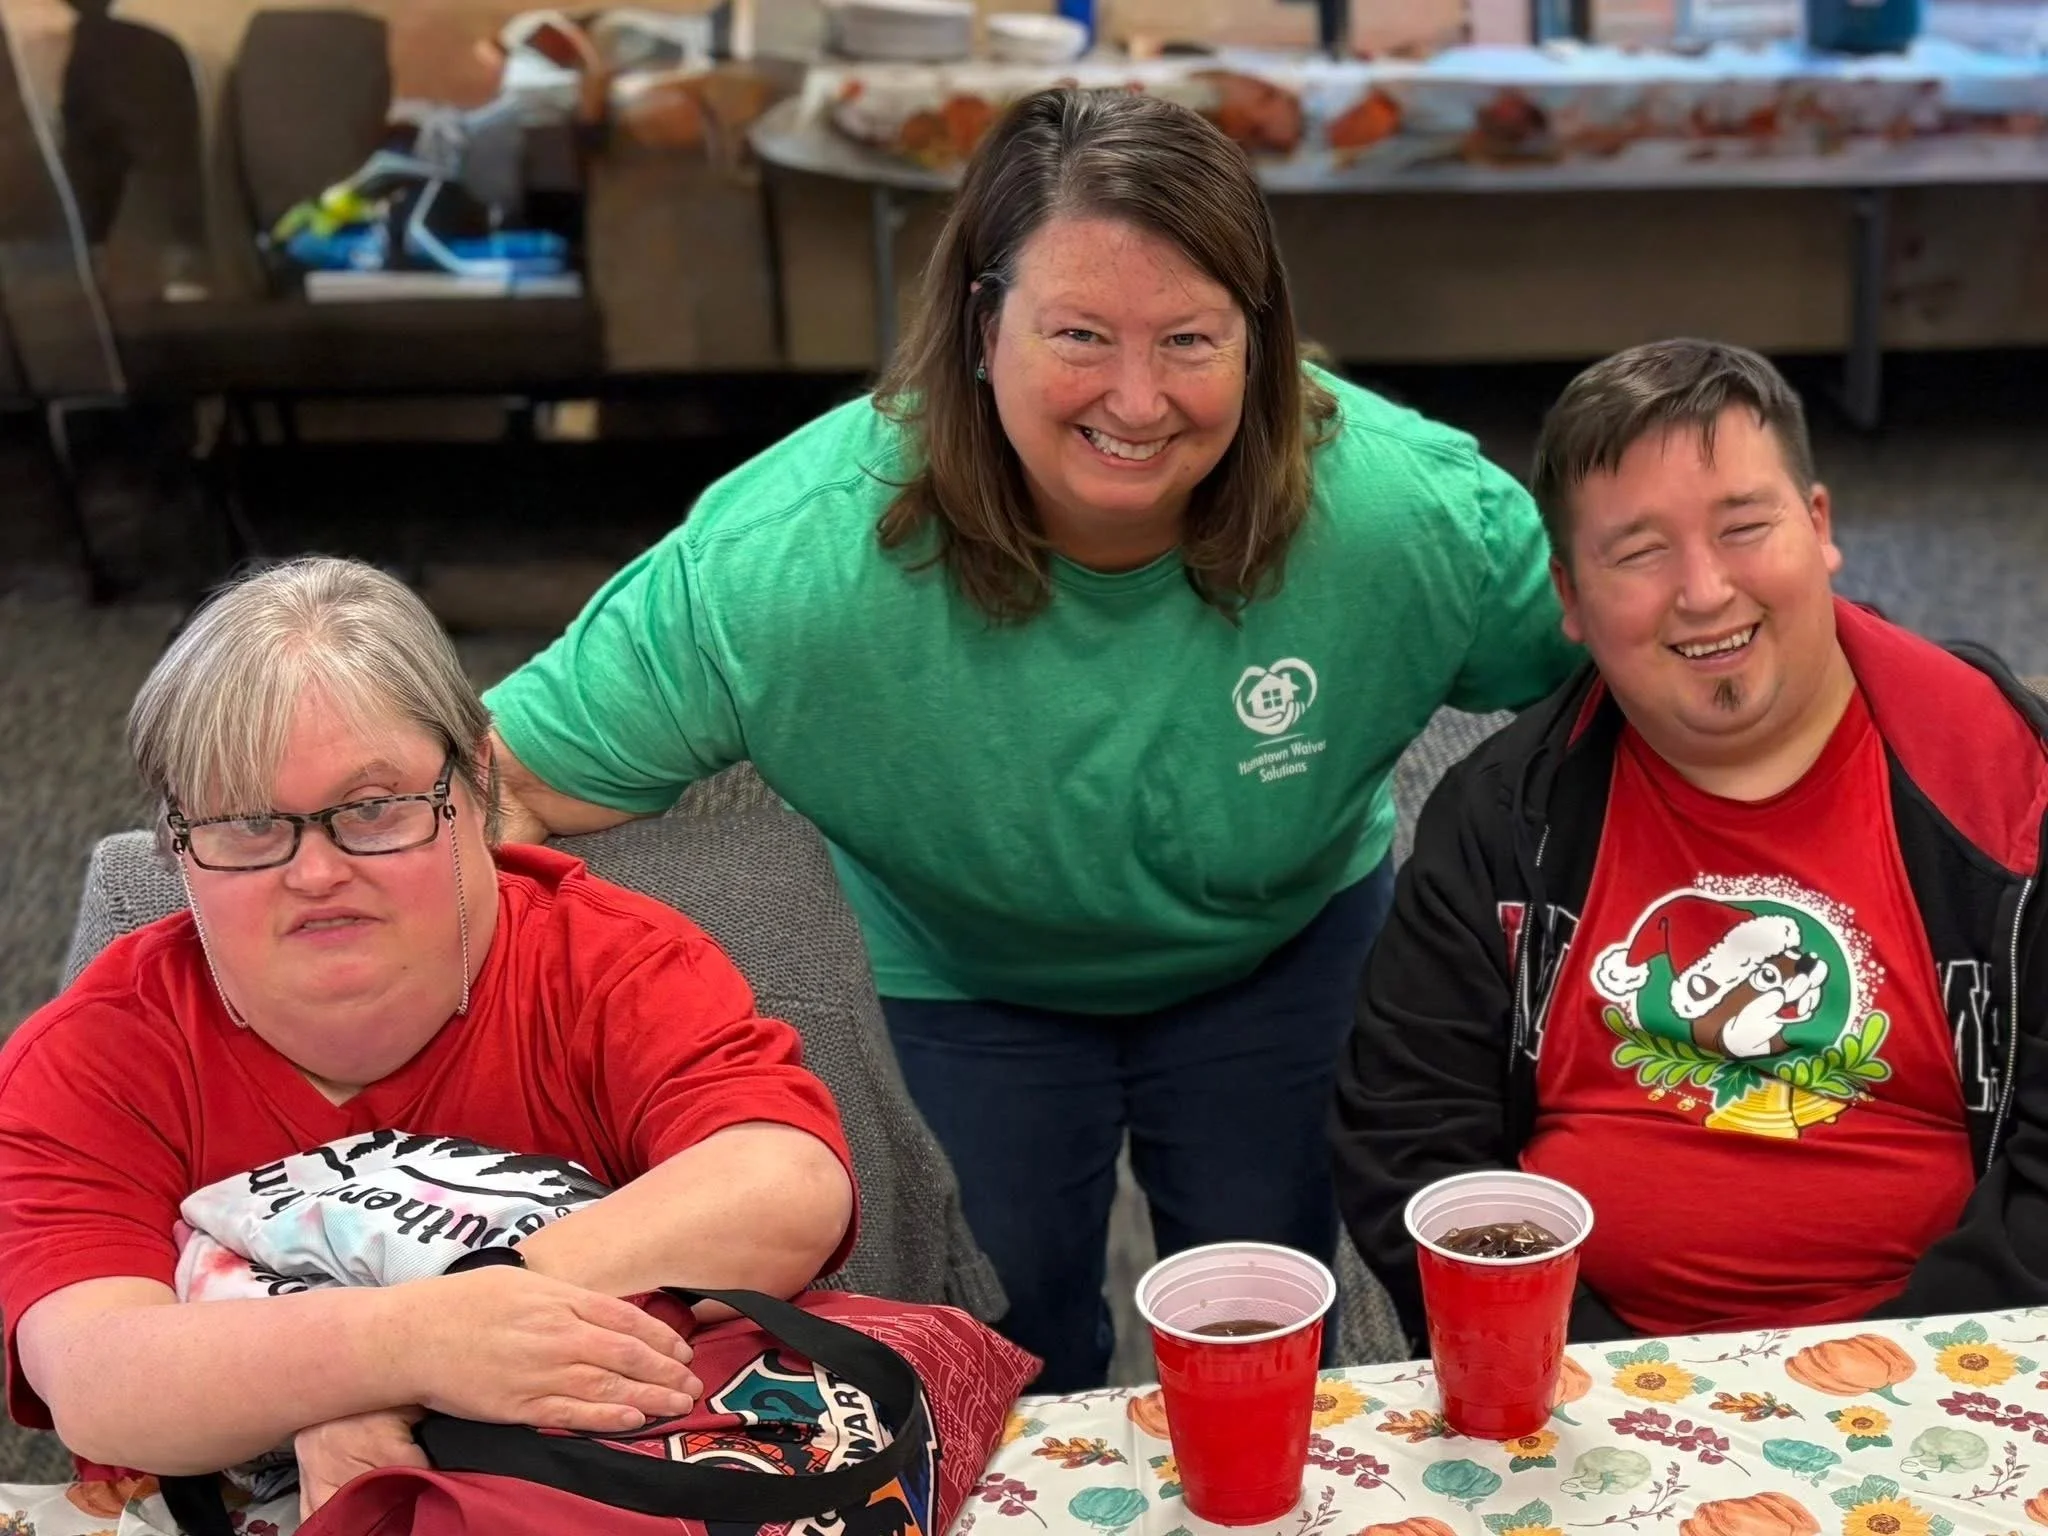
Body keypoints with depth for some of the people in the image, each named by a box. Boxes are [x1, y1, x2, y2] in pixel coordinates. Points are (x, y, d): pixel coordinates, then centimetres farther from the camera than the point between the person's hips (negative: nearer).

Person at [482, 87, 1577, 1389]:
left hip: (1279, 947, 1)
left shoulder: (1403, 510, -33)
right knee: (1015, 1359, 17)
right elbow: (519, 777, -32)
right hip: (967, 976, -1)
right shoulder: (788, 556, -36)